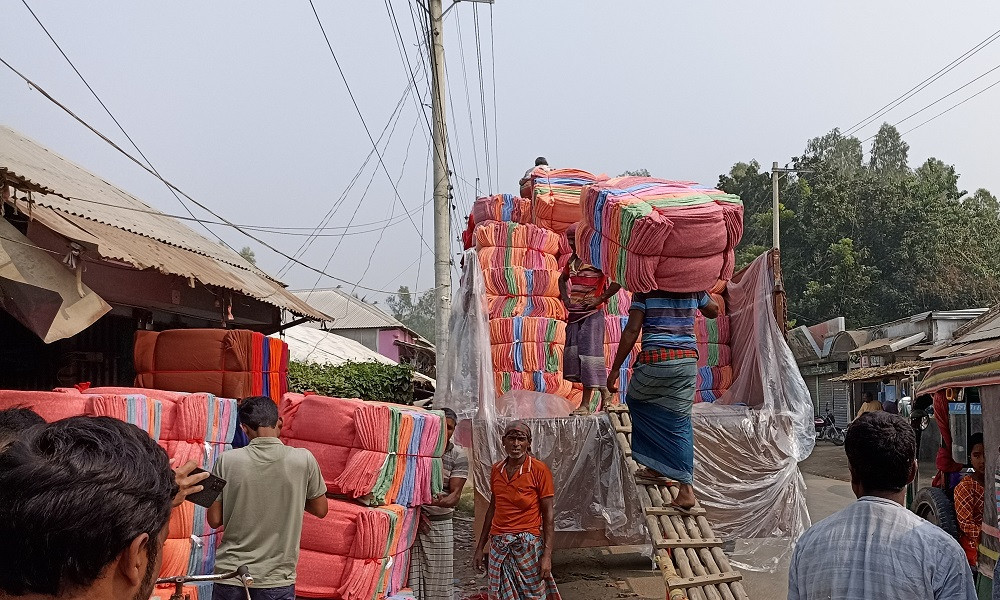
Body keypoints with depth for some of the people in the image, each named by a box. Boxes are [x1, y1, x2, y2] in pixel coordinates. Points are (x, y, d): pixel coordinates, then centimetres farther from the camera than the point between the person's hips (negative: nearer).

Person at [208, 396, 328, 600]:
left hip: (230, 573, 1)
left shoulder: (228, 461, -9)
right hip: (277, 579, -1)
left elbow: (214, 520, -3)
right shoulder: (304, 459, -10)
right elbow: (321, 509, 3)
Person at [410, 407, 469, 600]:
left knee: (438, 579, 2)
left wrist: (440, 501, -29)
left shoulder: (459, 457, -1)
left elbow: (456, 494, -7)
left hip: (440, 522, 0)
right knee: (410, 575, -2)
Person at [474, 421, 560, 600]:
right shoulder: (497, 470, 8)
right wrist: (480, 547, 16)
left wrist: (547, 555, -13)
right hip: (498, 545, 4)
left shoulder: (539, 470, -7)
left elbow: (548, 514, -7)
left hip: (527, 545, -4)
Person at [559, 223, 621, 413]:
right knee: (573, 354, 7)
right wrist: (565, 298, 14)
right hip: (574, 313, 8)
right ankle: (602, 389, 19)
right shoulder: (573, 260, 11)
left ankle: (586, 403, -3)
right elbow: (562, 279, 29)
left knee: (588, 354, -8)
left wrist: (601, 298, -16)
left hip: (592, 313, -8)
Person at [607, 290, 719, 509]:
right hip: (687, 361, 4)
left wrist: (615, 369, -4)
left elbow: (632, 331, -7)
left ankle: (655, 467, 22)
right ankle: (686, 487, 0)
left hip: (655, 360, -4)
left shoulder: (645, 291, -1)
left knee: (635, 401, 22)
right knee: (680, 422, 8)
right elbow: (714, 311, 29)